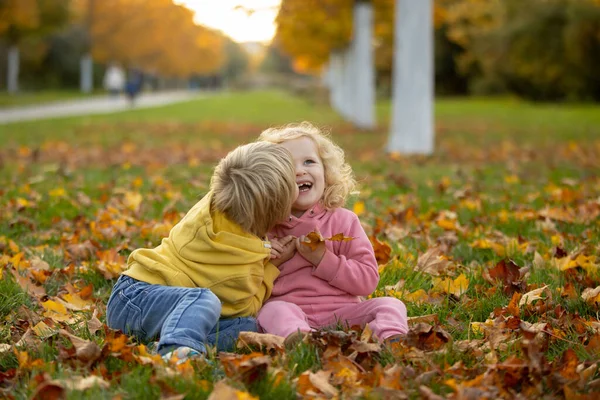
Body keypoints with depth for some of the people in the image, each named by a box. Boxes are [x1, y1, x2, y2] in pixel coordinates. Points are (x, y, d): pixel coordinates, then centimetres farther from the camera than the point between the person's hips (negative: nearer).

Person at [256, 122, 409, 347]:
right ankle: (297, 338, -65)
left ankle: (390, 339, -50)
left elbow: (368, 280, 2)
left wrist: (323, 260, -9)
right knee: (273, 311, -32)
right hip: (291, 311, -1)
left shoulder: (344, 221, 9)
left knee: (390, 305, -18)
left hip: (341, 312, 2)